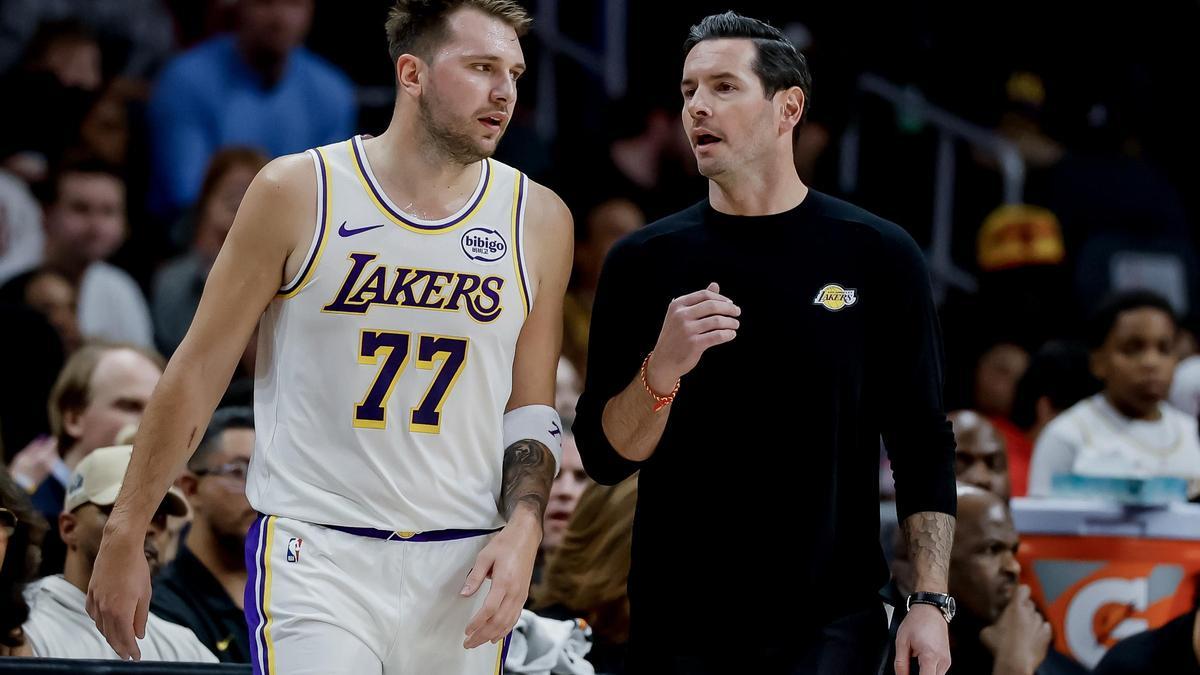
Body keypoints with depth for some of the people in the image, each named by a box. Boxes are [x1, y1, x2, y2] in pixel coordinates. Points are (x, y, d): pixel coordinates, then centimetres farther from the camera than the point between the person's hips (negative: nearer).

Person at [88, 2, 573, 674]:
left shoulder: (539, 220, 6)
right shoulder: (299, 193, -3)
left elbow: (532, 408, 14)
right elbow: (198, 373, 2)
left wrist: (523, 529, -5)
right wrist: (124, 542, 2)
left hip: (464, 566, 3)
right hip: (315, 552, -3)